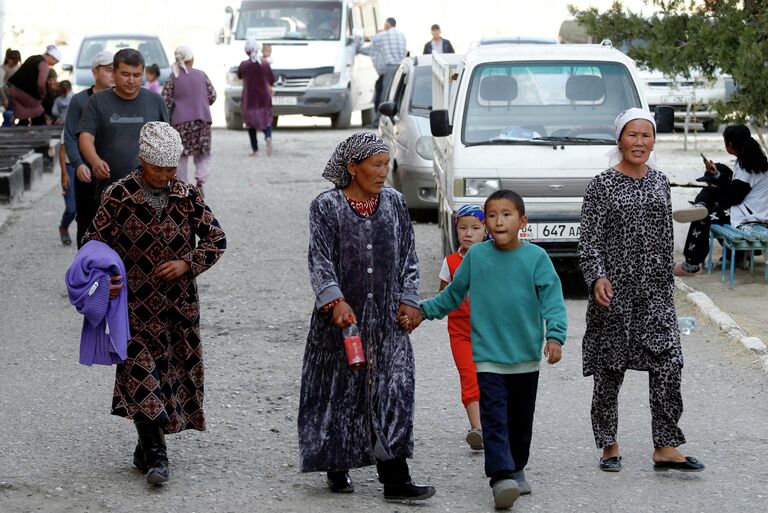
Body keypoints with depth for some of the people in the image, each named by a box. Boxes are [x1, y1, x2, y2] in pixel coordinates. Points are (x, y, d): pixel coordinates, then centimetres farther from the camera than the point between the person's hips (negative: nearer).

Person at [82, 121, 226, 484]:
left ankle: (146, 450, 22)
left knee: (175, 373, 7)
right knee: (142, 374, -12)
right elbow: (95, 243, 1)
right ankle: (155, 454, -10)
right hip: (136, 303, -3)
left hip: (179, 304, 3)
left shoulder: (187, 197, 2)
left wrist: (187, 264, -8)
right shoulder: (119, 196, -5)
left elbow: (216, 239, 7)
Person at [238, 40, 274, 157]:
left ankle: (255, 150, 7)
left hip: (249, 99, -1)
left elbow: (239, 76, 9)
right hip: (264, 98, 1)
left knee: (251, 124, 10)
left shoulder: (244, 65, -10)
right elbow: (272, 81, 3)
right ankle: (268, 137, -21)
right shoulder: (265, 64, -6)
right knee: (266, 120, 11)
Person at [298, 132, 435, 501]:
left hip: (387, 318, 3)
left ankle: (395, 480, -6)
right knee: (340, 391, 5)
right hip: (342, 315, -3)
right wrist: (336, 301, -24)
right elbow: (320, 260, -11)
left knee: (393, 391, -5)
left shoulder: (394, 202, 8)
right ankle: (337, 467, 22)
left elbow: (408, 256, 13)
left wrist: (408, 299, 4)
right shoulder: (326, 207, -4)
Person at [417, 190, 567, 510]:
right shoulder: (476, 256, 1)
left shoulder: (536, 258, -4)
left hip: (526, 355, 1)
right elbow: (452, 295, 14)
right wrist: (422, 311, 10)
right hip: (488, 355, -1)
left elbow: (552, 300, -9)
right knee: (494, 416, -13)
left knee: (521, 418, 14)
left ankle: (517, 468, 31)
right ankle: (502, 476, -20)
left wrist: (555, 336, -23)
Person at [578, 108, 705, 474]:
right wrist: (597, 276, -23)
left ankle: (665, 447, -5)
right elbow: (589, 239, -9)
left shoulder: (659, 183, 10)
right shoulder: (602, 186, -4)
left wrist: (668, 283, 16)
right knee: (610, 368, 4)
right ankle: (609, 446, 17)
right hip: (615, 289, -4)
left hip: (655, 290, 4)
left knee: (669, 362, -8)